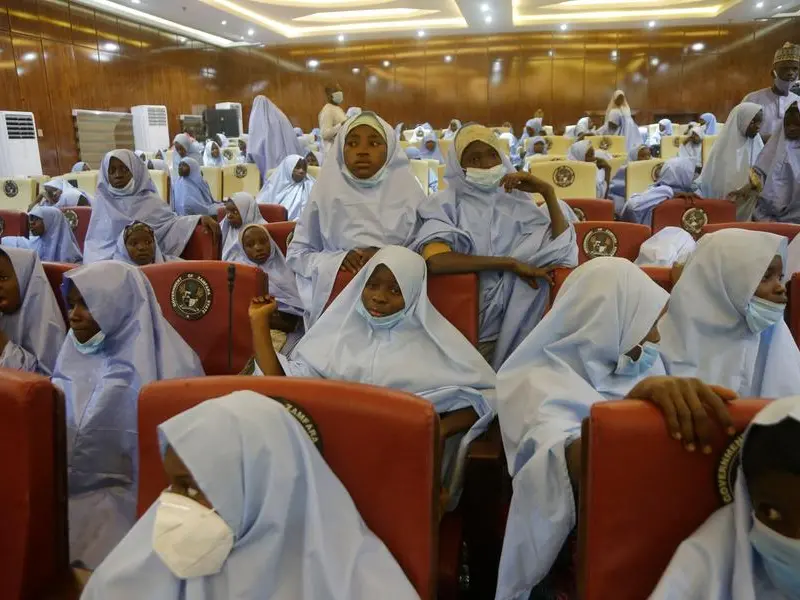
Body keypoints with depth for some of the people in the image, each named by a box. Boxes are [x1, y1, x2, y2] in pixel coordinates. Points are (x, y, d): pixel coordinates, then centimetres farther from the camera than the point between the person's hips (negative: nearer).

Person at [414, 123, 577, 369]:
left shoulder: (519, 202, 11)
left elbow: (562, 247, -2)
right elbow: (435, 260, -19)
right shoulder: (446, 204, 1)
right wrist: (510, 263, -18)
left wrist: (548, 192, -9)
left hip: (516, 318, 4)